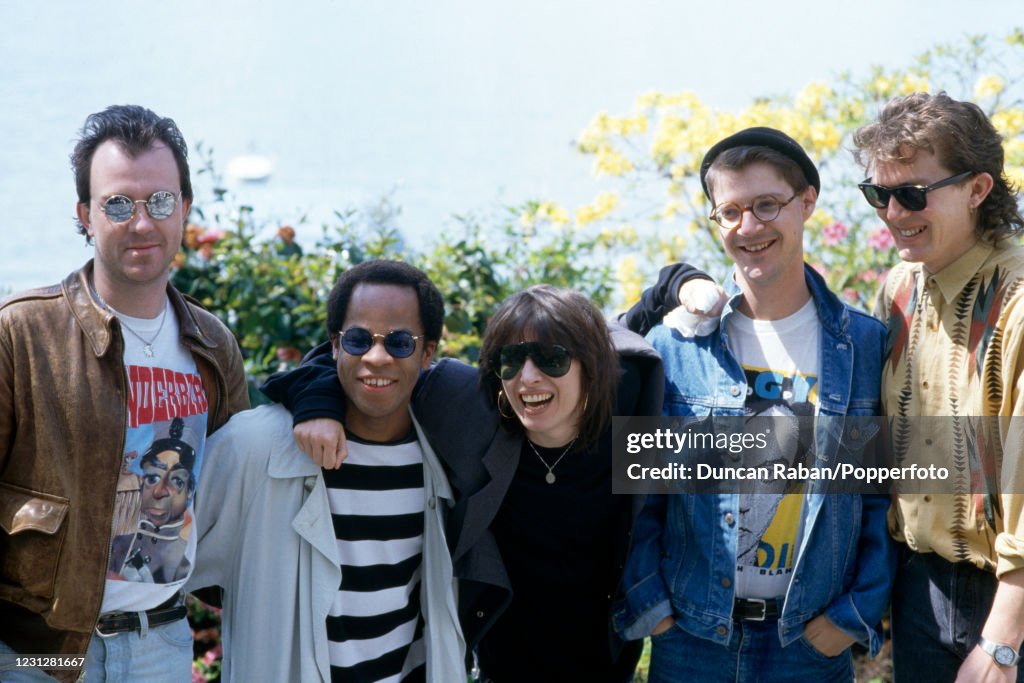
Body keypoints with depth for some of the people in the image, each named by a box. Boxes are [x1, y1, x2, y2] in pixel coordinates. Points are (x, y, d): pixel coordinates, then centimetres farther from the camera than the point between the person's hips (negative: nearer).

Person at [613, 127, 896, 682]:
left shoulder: (867, 346, -2)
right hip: (690, 638, 0)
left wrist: (857, 614, -5)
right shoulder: (672, 346, -3)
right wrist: (647, 607, -6)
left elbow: (887, 496, 1)